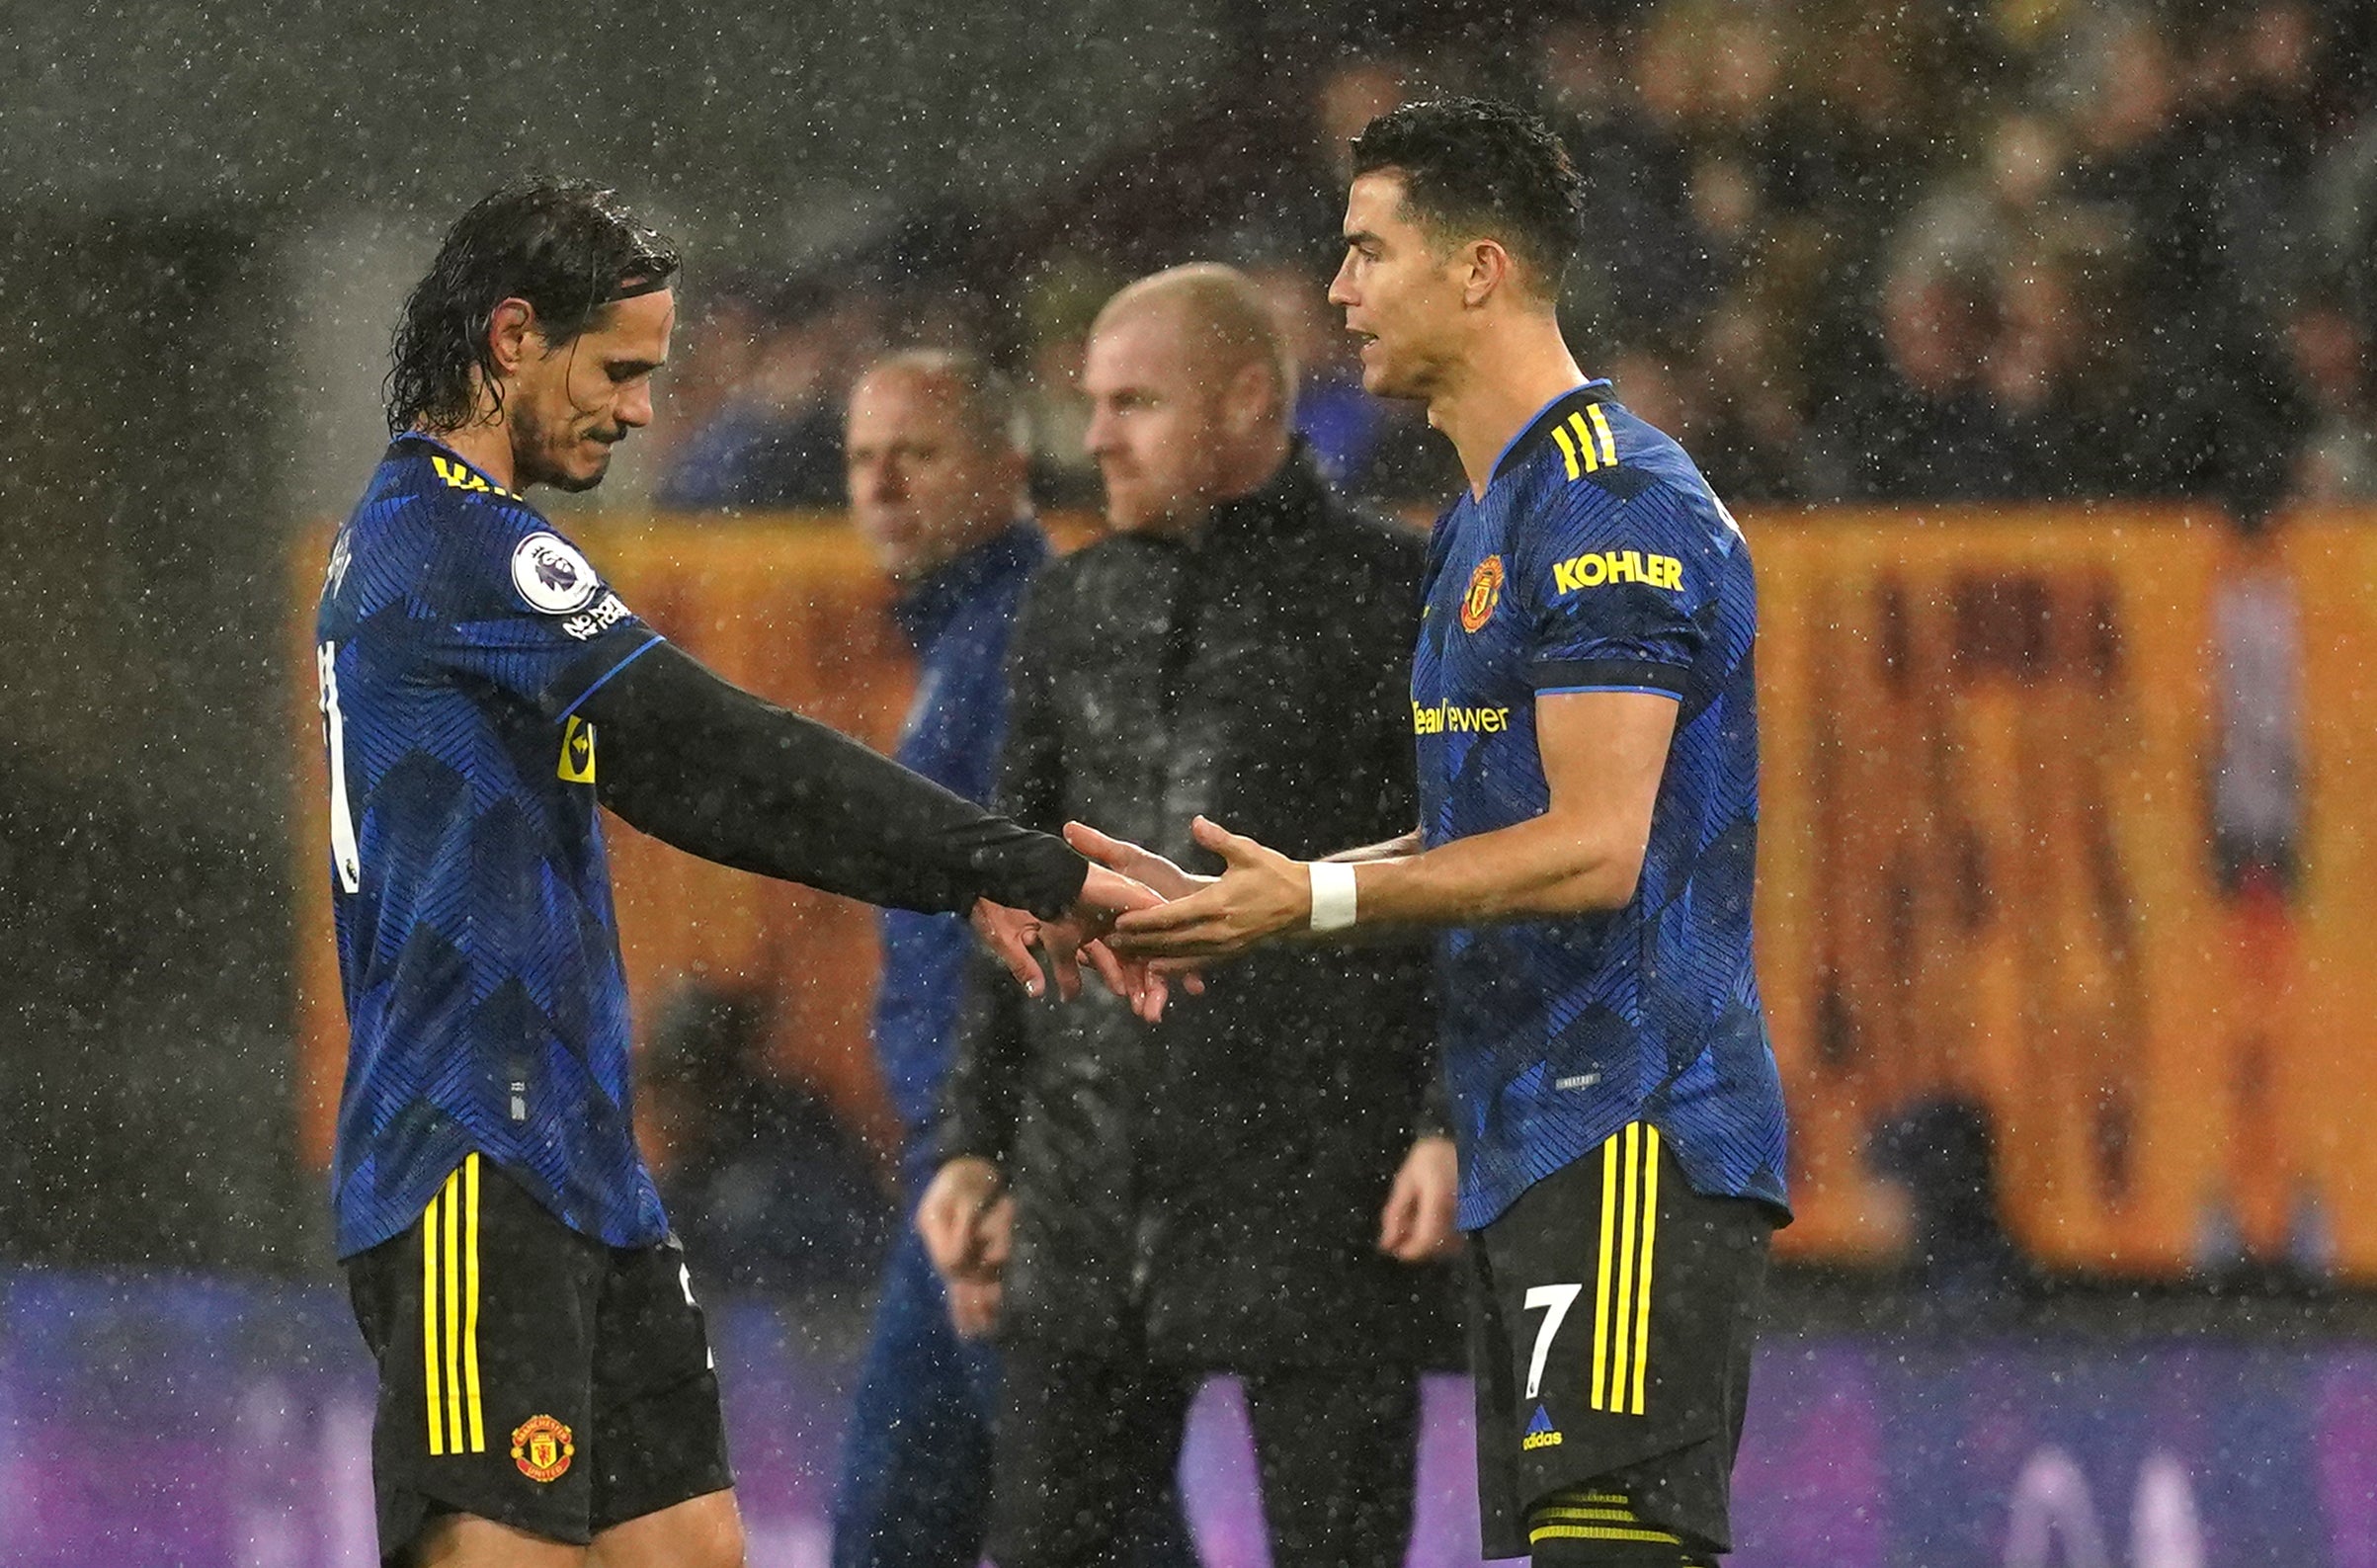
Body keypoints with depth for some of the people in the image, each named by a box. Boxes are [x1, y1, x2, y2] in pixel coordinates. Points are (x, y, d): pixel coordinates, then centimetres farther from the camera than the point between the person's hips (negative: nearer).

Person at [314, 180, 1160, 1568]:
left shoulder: (413, 532, 20)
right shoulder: (459, 538, -12)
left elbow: (675, 784, 22)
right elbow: (729, 757, -18)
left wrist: (960, 879, 13)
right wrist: (1034, 872, -16)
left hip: (581, 1164, 11)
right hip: (478, 1164, -11)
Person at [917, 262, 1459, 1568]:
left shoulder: (1402, 597, -3)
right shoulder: (1081, 610, 12)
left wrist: (1465, 1128, -19)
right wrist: (977, 1151, 9)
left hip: (1325, 1173, -5)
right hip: (1104, 1186, 5)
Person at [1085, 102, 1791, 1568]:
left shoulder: (1614, 504, -14)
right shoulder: (1486, 523, 20)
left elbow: (1594, 847, -20)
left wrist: (1318, 900, -18)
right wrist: (1224, 903, 16)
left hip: (1635, 1142, -10)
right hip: (1536, 1148, 10)